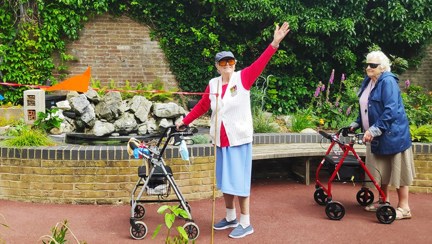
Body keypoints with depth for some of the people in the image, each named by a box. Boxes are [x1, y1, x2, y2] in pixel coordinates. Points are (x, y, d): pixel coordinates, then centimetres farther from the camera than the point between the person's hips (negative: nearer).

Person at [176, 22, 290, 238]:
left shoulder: (243, 78, -5)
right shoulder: (213, 85, 5)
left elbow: (260, 63, -17)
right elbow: (201, 106, 14)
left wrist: (274, 43, -28)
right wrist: (185, 121, 18)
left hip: (240, 139, -5)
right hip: (221, 139, 5)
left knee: (239, 181, -2)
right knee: (225, 181, 13)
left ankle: (245, 224, 9)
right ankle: (231, 218, 29)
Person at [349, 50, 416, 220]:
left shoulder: (388, 82, -17)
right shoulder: (368, 82, 9)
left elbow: (391, 110, -26)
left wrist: (374, 129, -30)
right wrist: (357, 124, 11)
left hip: (392, 134, -8)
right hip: (376, 135, 9)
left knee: (397, 169, -1)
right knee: (381, 169, 17)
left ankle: (404, 208, 7)